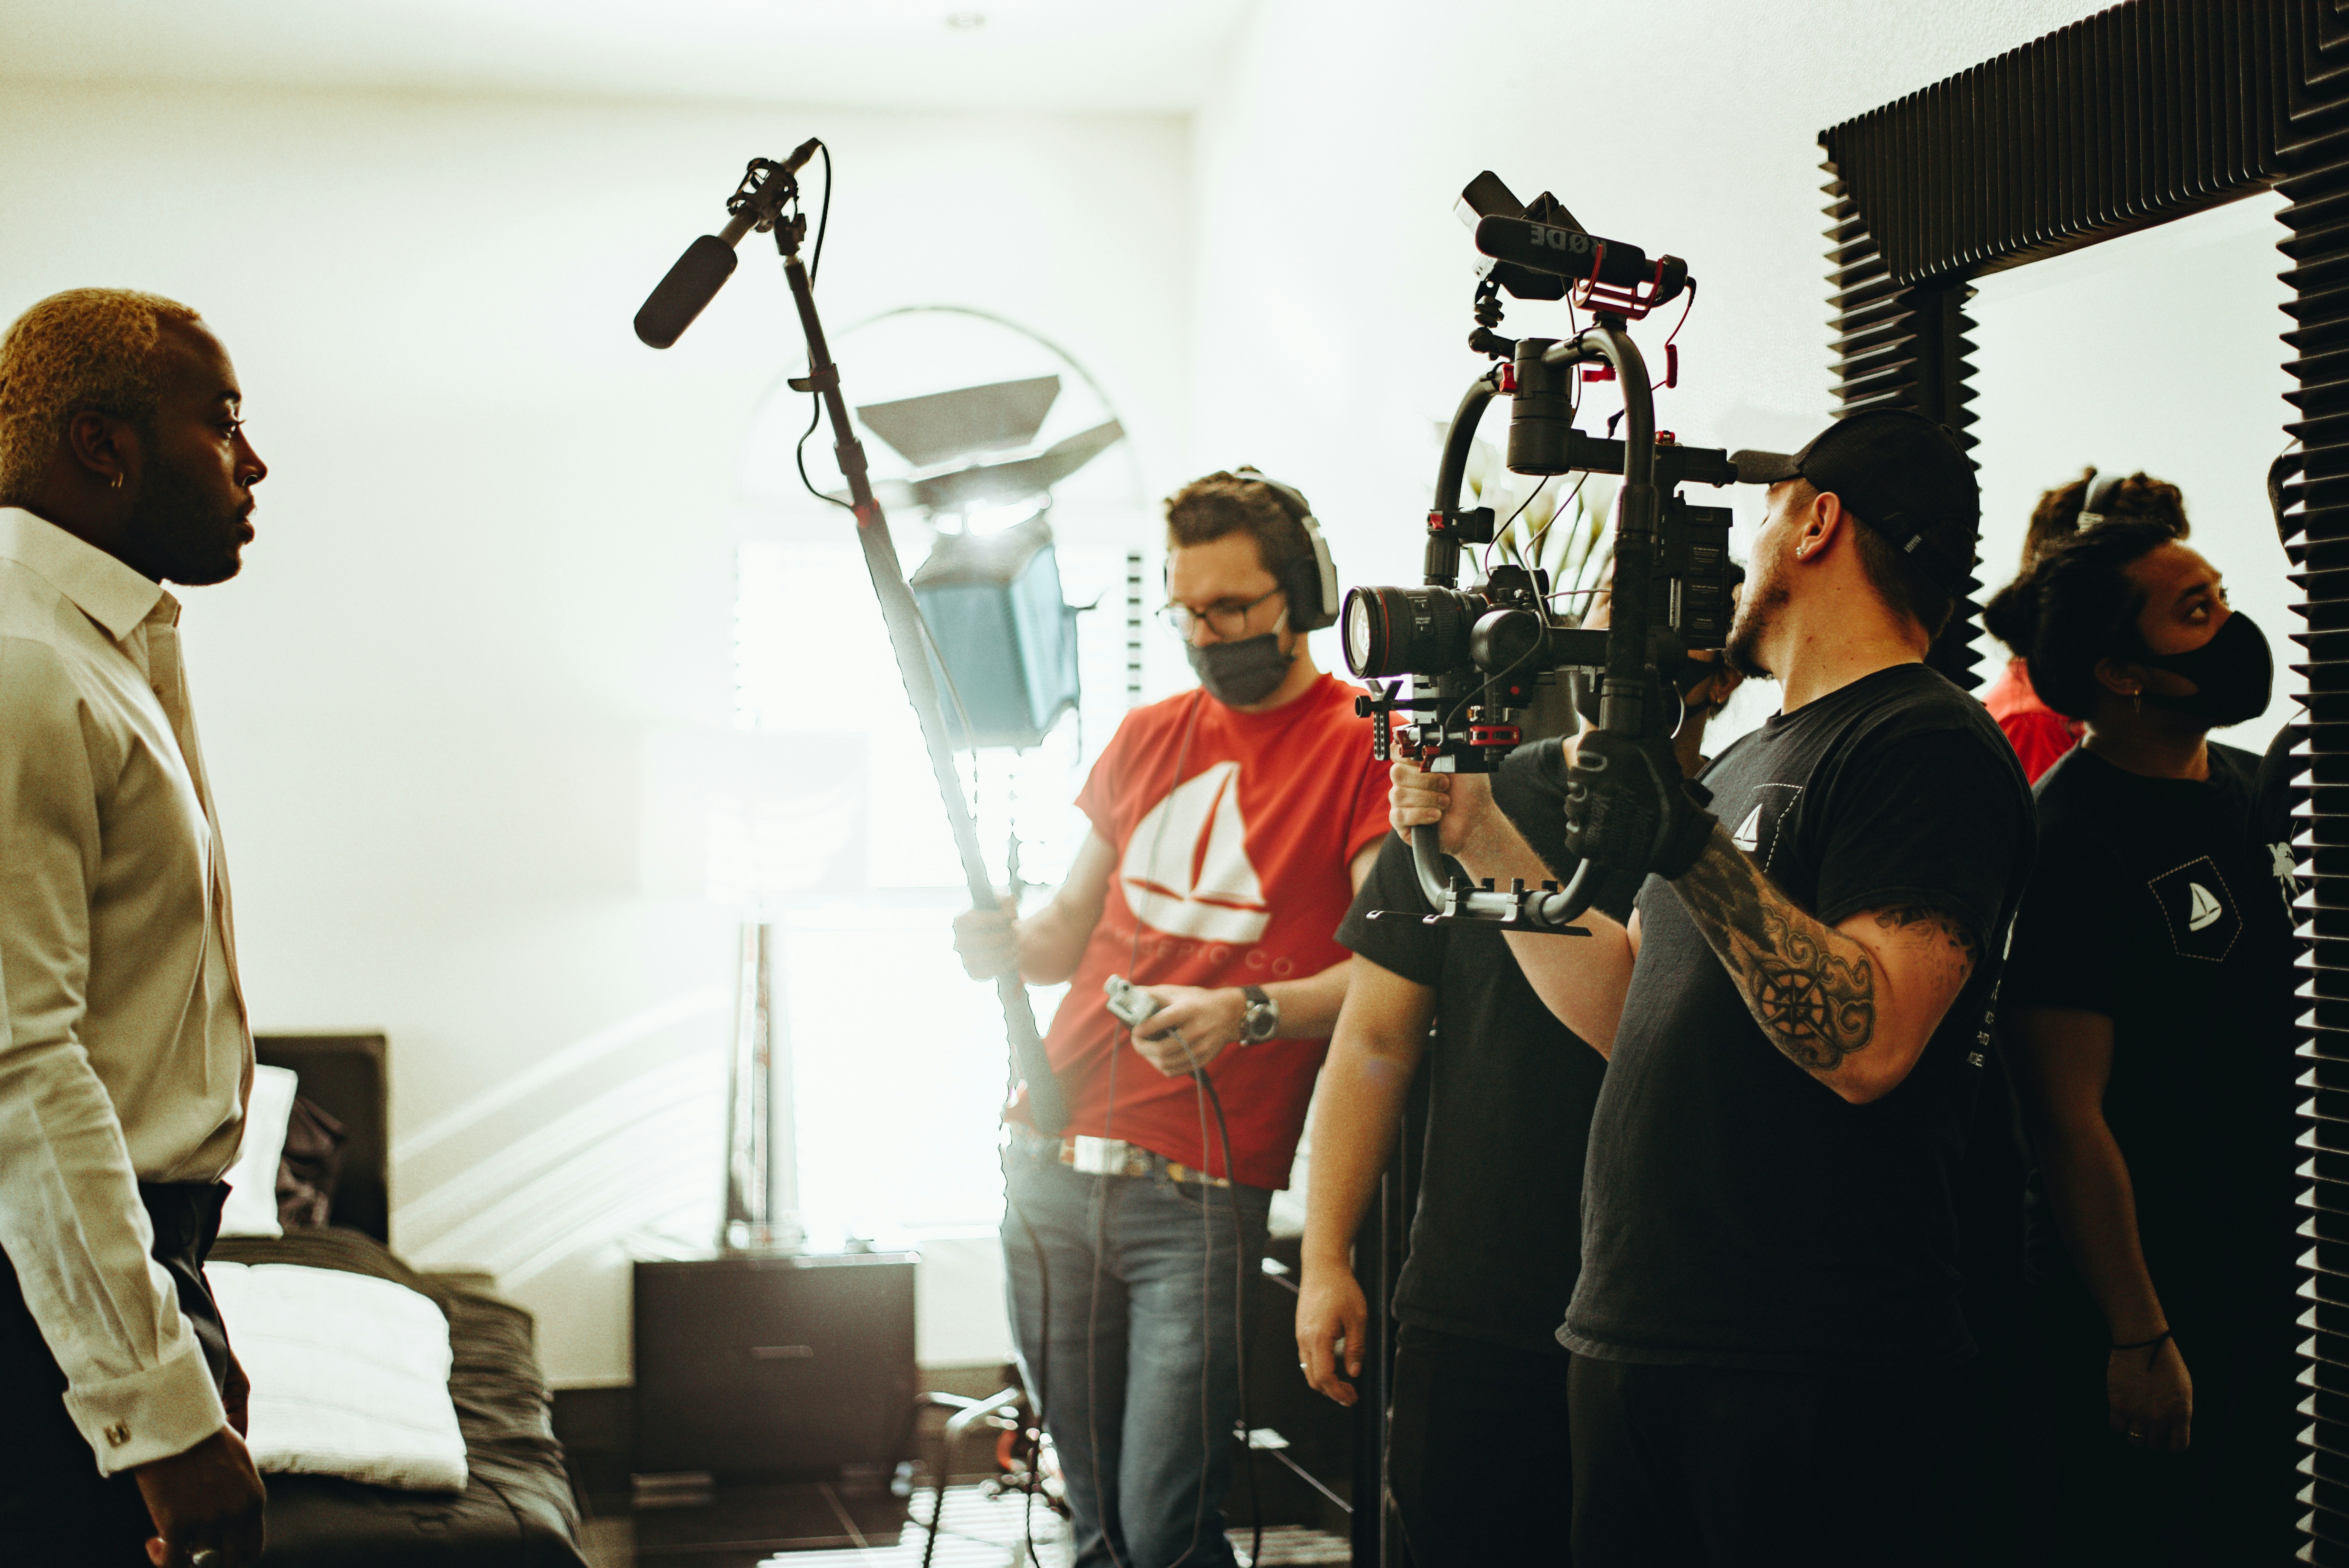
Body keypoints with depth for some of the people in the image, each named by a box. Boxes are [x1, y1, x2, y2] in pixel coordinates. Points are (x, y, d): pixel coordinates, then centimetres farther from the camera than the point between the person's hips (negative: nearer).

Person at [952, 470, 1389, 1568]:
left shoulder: (1361, 746, -1)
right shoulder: (1146, 738, 17)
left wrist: (1248, 1013, -24)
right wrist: (1008, 944, 1)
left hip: (1201, 1193, -5)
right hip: (1053, 1166, 5)